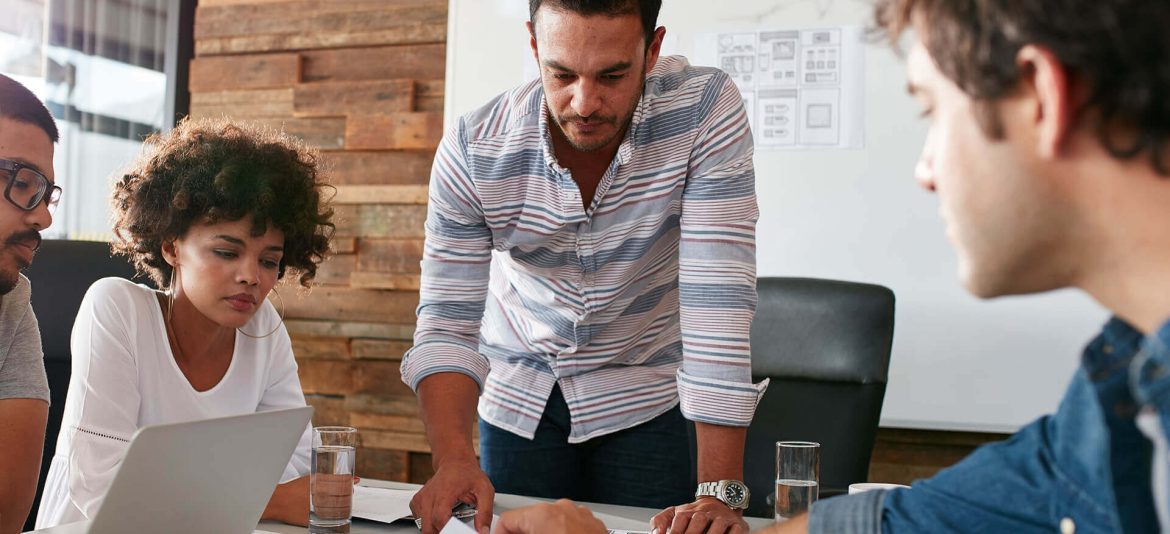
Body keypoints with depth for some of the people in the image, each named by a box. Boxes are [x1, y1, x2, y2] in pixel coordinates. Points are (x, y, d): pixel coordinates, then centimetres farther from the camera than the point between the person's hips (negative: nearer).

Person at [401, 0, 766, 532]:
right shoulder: (472, 149, -20)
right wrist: (453, 458, -37)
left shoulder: (705, 109, -25)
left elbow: (717, 295, -30)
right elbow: (448, 324, -18)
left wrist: (719, 491, -34)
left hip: (644, 399, -1)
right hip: (518, 397, 2)